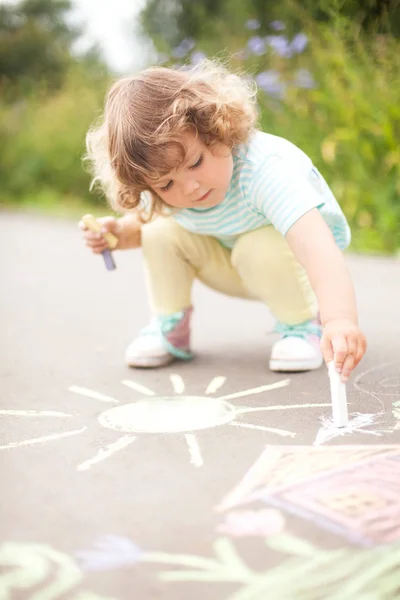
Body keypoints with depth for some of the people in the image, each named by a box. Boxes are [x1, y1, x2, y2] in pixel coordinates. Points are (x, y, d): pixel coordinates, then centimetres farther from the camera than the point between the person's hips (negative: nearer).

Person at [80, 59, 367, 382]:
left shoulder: (266, 168, -42)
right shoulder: (164, 187, -22)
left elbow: (315, 244, -57)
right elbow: (142, 220, 4)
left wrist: (340, 319, -73)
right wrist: (121, 232, -21)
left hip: (284, 259, -4)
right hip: (230, 266, 5)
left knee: (263, 247, -36)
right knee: (163, 231, -19)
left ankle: (302, 326, -8)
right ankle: (169, 329, 4)